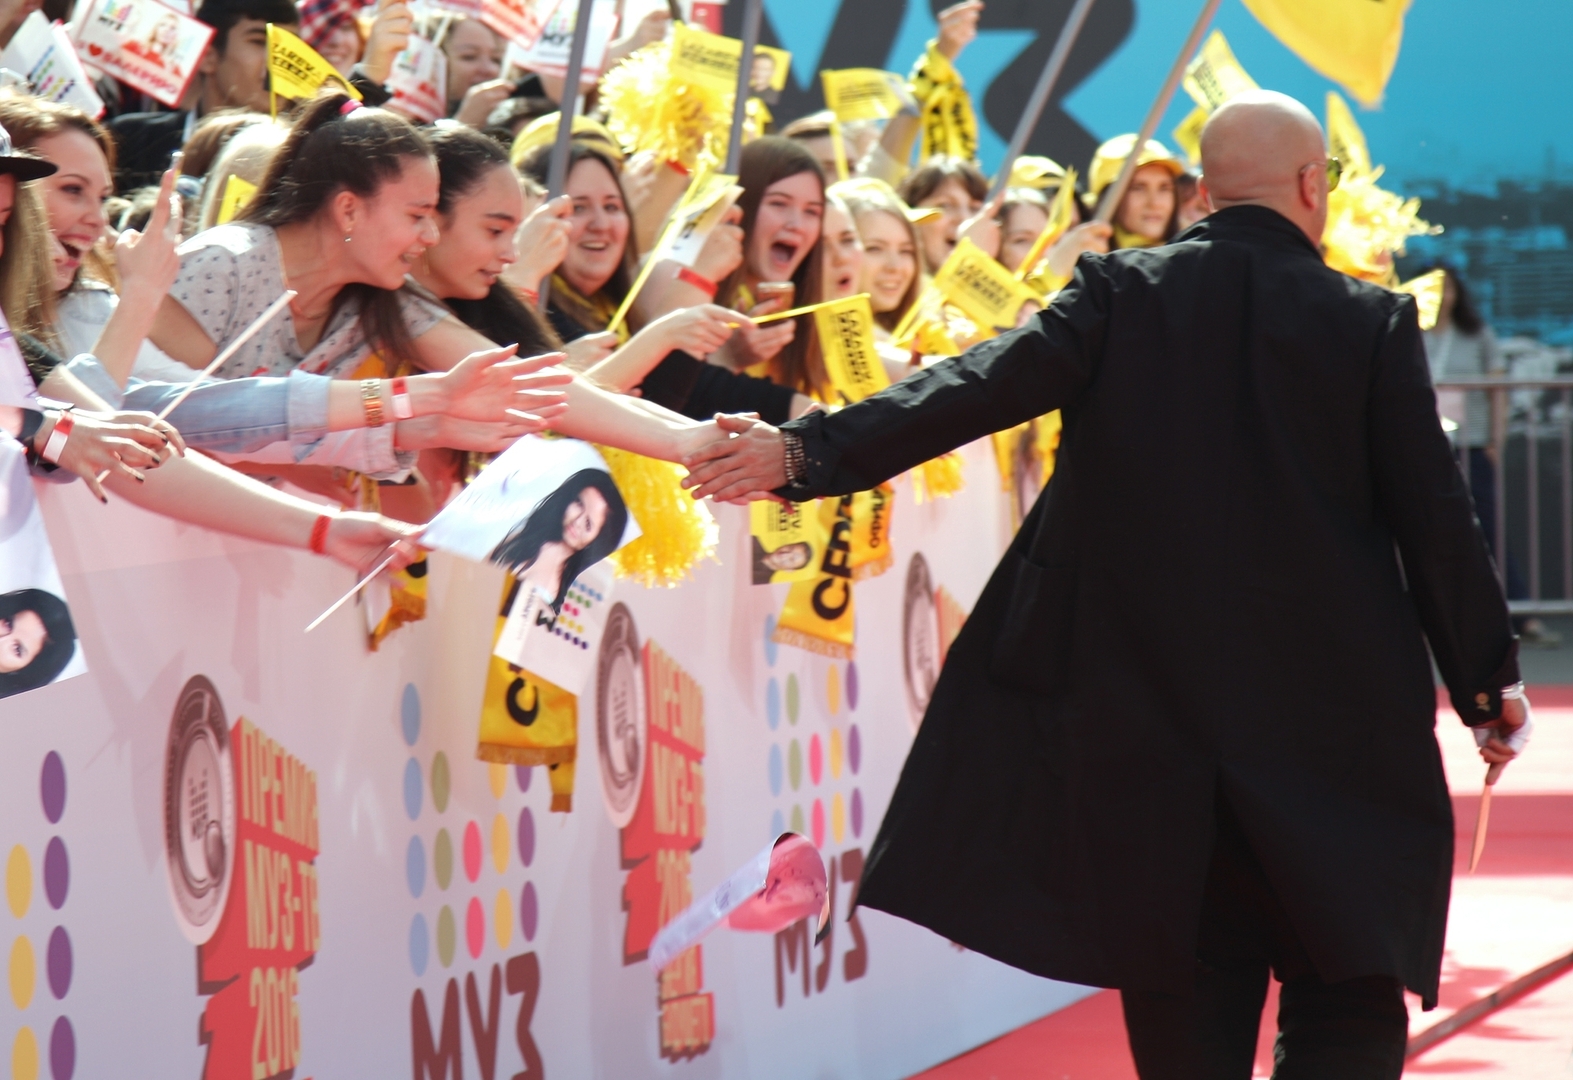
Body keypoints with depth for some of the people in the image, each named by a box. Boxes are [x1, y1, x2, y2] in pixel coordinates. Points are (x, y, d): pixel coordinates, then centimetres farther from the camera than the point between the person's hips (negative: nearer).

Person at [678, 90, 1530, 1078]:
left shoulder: (1123, 293, -1)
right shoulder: (1371, 323, -4)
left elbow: (979, 388, -12)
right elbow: (1435, 515, -3)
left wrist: (807, 451, -15)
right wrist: (1491, 680, 7)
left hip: (1152, 699, 2)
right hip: (1331, 717, -2)